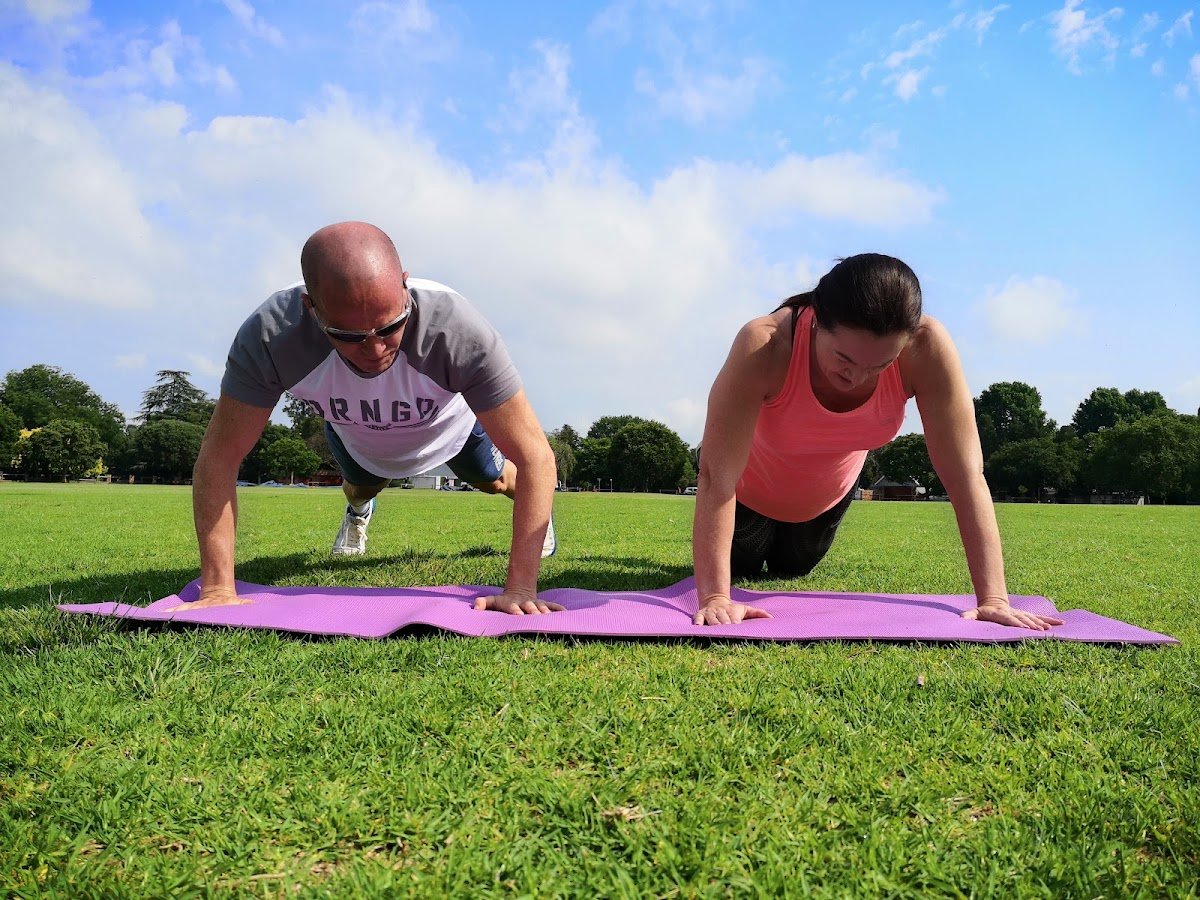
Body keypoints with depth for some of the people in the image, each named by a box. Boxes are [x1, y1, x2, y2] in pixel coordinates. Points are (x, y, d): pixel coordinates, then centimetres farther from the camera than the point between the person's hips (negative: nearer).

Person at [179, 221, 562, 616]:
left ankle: (535, 506, 61)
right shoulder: (269, 335, -43)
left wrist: (520, 588, -48)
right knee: (361, 487, 30)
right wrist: (218, 589, -36)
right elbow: (220, 454, -32)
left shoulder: (459, 331, -48)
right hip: (355, 435, 2)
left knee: (494, 480, 24)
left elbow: (534, 455, -43)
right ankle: (358, 510, 68)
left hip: (452, 425, -1)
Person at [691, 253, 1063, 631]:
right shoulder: (765, 344, -43)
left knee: (790, 571, 28)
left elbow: (966, 474, -34)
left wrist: (993, 598, -38)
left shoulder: (926, 347, -35)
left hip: (828, 493, 3)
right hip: (752, 490, -3)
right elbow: (717, 475, -44)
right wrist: (714, 597, -49)